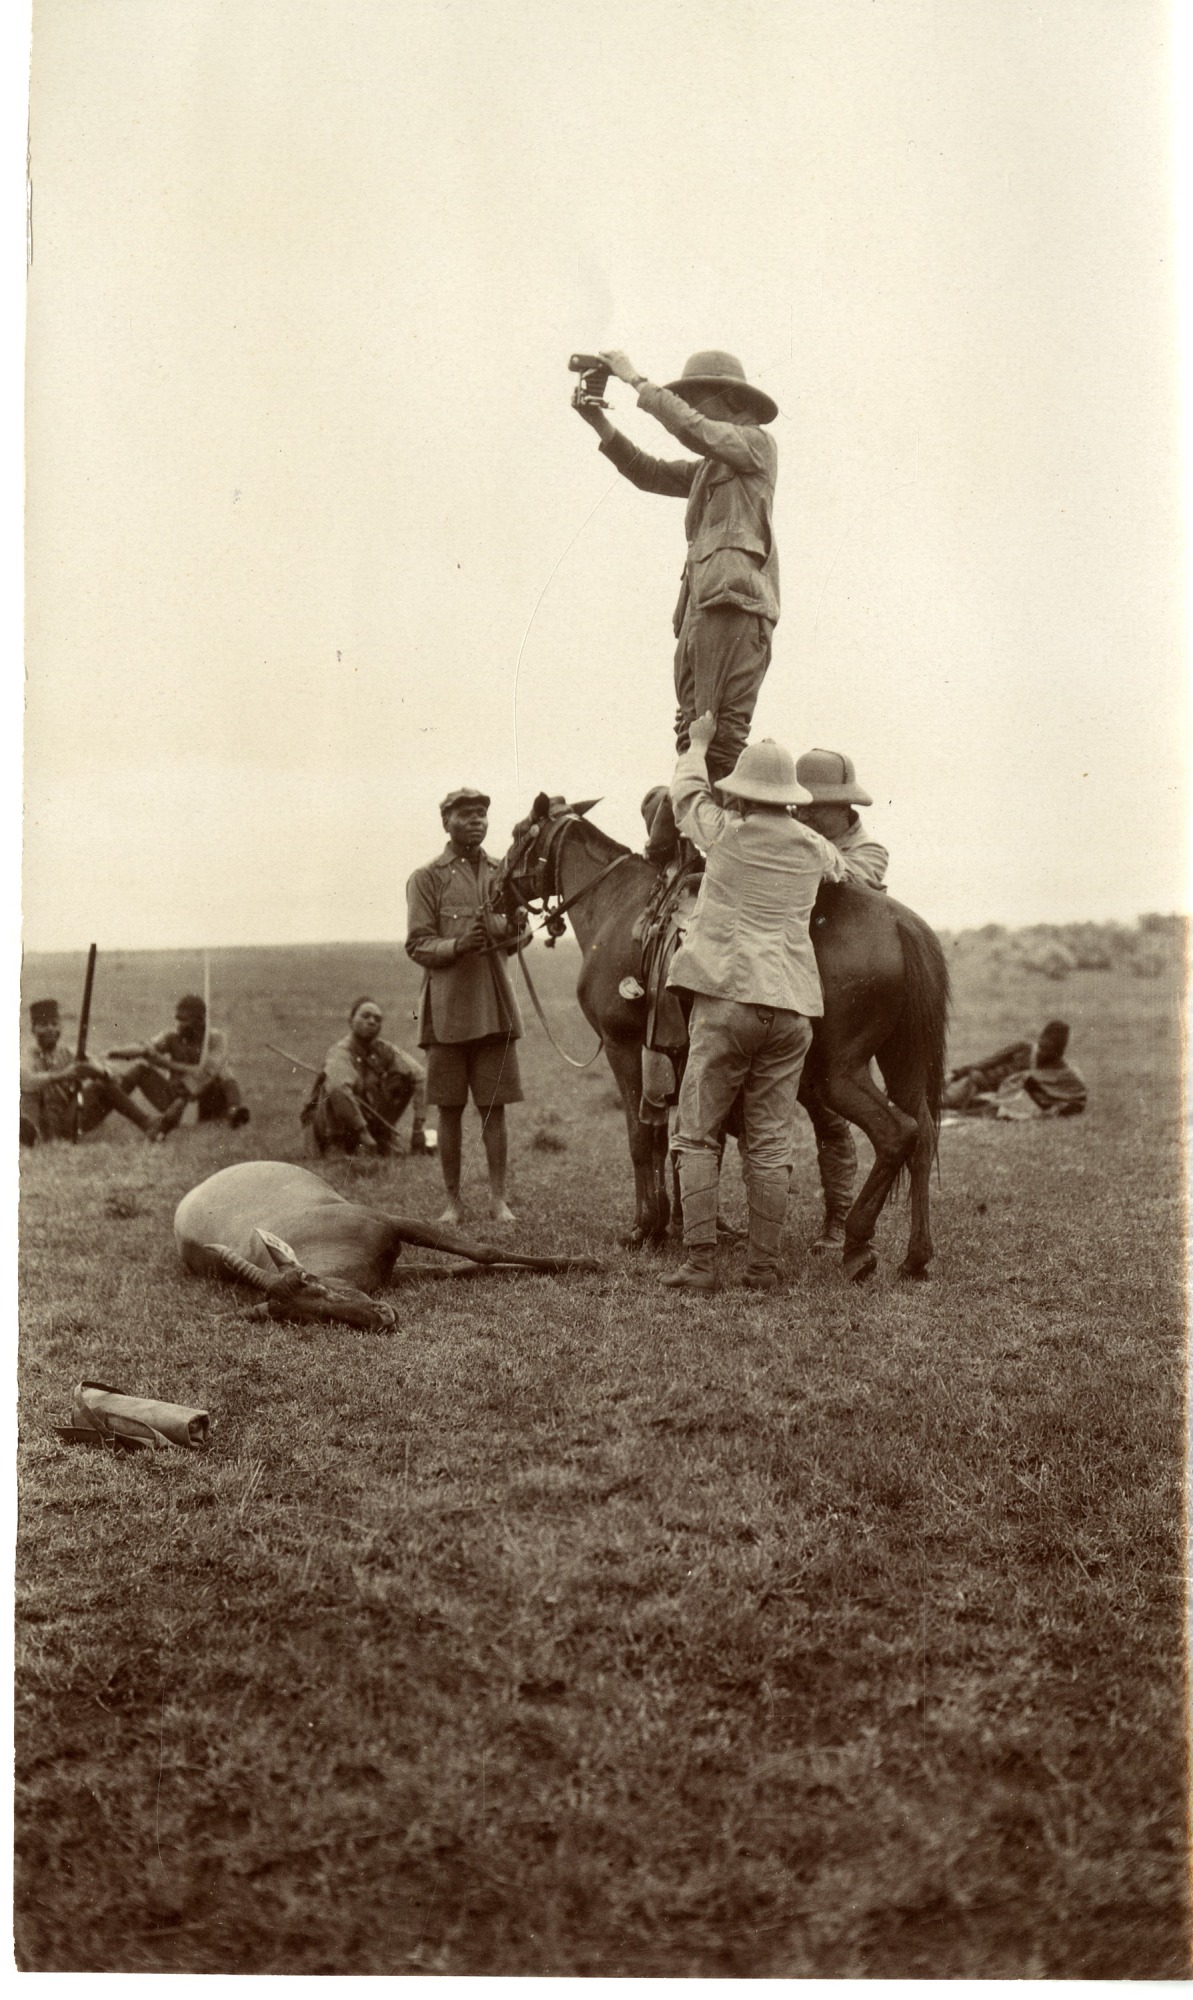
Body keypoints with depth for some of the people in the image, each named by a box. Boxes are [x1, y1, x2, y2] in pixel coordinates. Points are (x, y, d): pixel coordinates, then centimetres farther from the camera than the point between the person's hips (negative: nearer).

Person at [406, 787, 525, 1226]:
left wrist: (507, 932, -10)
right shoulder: (426, 878, 2)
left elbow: (516, 937, 14)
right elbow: (417, 944, -3)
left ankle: (498, 1198, 9)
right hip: (447, 1005, -2)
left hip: (494, 1004, 2)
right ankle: (454, 1200, 12)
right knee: (450, 1108, 4)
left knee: (494, 1106, 2)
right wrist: (456, 945, -22)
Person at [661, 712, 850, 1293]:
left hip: (725, 1001, -3)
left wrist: (698, 741, 38)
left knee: (698, 1136, 4)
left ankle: (700, 1265, -1)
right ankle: (764, 1266, 8)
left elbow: (686, 789, 21)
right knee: (770, 1142, 7)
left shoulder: (725, 834, 0)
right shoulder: (816, 850, 9)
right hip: (791, 1007, 3)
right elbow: (848, 871, 34)